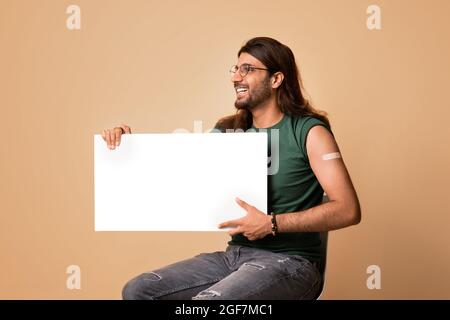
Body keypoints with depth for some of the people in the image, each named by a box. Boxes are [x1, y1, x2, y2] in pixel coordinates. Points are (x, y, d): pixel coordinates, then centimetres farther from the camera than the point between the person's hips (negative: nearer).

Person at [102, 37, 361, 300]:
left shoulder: (309, 132, -7)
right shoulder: (228, 130, 9)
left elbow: (348, 210, -16)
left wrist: (272, 224, -21)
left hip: (288, 261, -5)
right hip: (235, 254, 6)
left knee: (207, 299, -31)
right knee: (137, 290, -9)